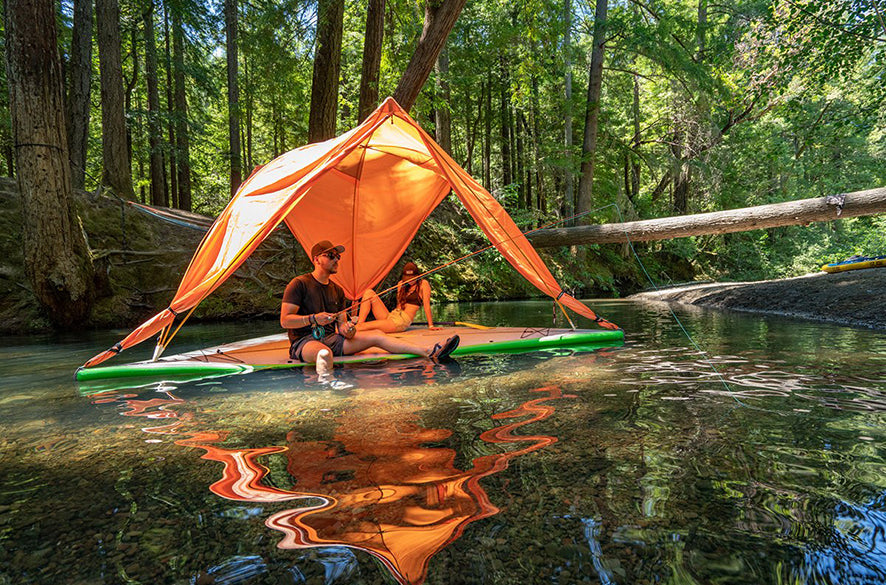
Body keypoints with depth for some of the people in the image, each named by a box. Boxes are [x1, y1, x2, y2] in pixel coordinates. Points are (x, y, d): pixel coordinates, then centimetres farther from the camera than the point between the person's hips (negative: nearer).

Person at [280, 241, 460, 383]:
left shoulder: (337, 290, 16)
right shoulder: (299, 284, -4)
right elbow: (284, 321, -9)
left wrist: (347, 329, -9)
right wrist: (313, 319, -22)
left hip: (332, 339, 6)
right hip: (304, 341, -6)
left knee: (376, 336, -11)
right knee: (325, 353, -44)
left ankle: (430, 352, -22)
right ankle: (327, 382, -78)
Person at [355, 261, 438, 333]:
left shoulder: (423, 284, 0)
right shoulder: (401, 284, 17)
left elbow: (427, 305, -3)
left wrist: (431, 326, -4)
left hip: (402, 321, -7)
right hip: (390, 315, 7)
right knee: (369, 292, -8)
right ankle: (359, 324, -19)